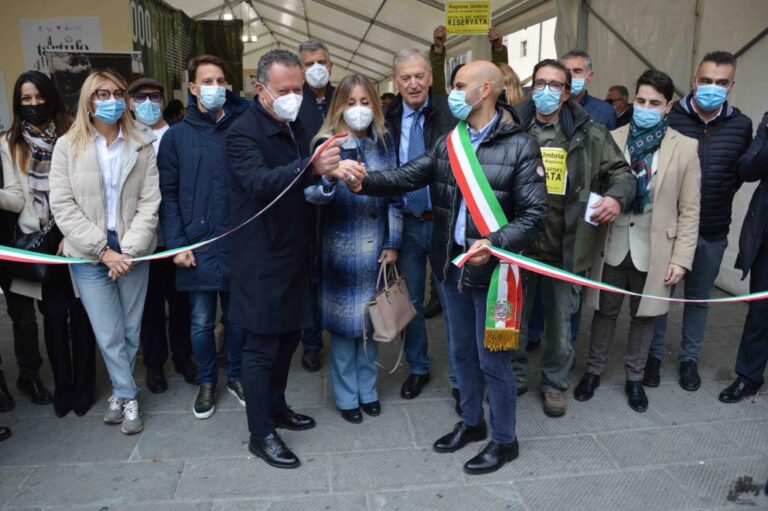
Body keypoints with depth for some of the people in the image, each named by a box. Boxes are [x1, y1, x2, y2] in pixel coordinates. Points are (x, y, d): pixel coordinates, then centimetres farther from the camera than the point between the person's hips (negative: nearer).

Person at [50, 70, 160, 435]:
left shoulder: (141, 145, 4)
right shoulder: (67, 146, 1)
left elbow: (150, 202, -1)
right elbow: (62, 206, -3)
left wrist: (129, 250, -10)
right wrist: (102, 249, -11)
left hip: (132, 252, 1)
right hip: (89, 255, -1)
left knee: (131, 330, 8)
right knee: (109, 334, 0)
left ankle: (119, 393, 29)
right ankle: (129, 396, 19)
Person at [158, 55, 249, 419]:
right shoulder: (176, 136, 3)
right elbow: (168, 194, 1)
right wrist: (177, 244, -7)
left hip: (239, 243, 0)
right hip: (197, 246, 0)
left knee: (237, 318, 12)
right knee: (201, 321, 10)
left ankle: (235, 376, 31)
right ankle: (206, 382, 29)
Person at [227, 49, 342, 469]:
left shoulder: (296, 128, 11)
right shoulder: (243, 131, -14)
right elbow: (260, 182, -34)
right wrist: (311, 166, -49)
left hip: (294, 254, 8)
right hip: (262, 260, -8)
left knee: (288, 336, 18)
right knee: (262, 346, 1)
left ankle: (276, 406, 37)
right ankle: (260, 434, 15)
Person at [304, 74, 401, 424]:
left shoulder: (384, 142, 4)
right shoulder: (328, 144, -7)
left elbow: (395, 195, 7)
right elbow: (313, 194, -21)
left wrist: (393, 243, 3)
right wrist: (332, 174, -43)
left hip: (376, 246, 4)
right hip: (341, 247, -3)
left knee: (371, 317, 14)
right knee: (344, 320, 5)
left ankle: (367, 389, 32)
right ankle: (346, 396, 23)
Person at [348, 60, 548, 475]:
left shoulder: (520, 146, -11)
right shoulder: (448, 142, 7)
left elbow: (534, 214, -14)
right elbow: (406, 177, -3)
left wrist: (494, 243, -28)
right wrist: (363, 181, -19)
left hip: (491, 268, -6)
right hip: (452, 264, 6)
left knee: (492, 357, 6)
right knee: (462, 351, 19)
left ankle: (504, 440, 27)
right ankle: (472, 422, 40)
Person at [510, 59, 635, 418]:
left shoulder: (588, 133, 1)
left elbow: (620, 171, 9)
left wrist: (617, 196, -13)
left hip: (565, 247, 1)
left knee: (560, 321, 15)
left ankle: (555, 383, 36)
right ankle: (514, 375, 38)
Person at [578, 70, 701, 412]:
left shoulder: (686, 147, -4)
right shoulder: (613, 138, -1)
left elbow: (689, 210, -2)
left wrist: (681, 258, -7)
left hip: (653, 248, 0)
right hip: (613, 243, 1)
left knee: (643, 314, 14)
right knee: (605, 311, 13)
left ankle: (634, 378, 32)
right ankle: (593, 371, 32)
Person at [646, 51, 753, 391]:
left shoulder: (741, 126, -2)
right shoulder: (669, 119, -10)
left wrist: (717, 199, 4)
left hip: (713, 233, 2)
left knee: (699, 297, 16)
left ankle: (689, 358, 33)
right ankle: (654, 355, 28)